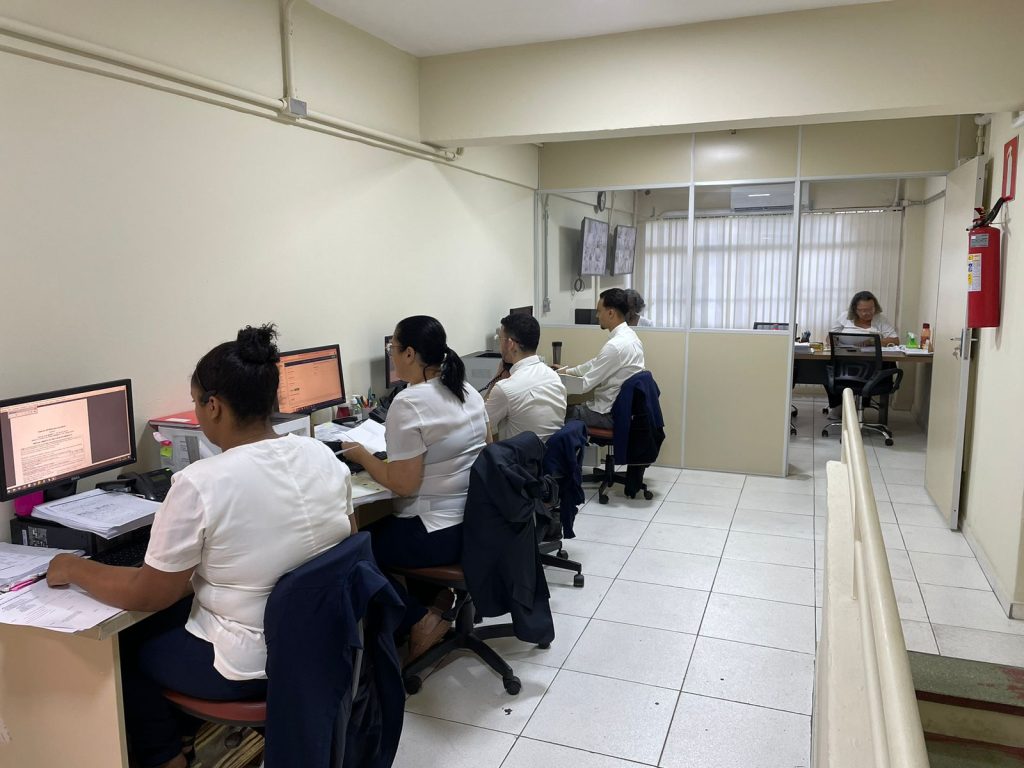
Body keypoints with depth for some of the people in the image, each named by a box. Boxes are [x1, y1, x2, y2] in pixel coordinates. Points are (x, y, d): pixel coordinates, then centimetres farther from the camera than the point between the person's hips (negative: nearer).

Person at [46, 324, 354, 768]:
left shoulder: (200, 484, -24)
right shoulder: (324, 457, -7)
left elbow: (148, 595, -13)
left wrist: (72, 570, 3)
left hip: (249, 666, -6)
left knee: (125, 644, 20)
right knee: (188, 603, 30)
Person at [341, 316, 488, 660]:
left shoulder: (408, 403, -21)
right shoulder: (468, 391, 4)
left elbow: (403, 485, -22)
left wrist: (363, 456, -5)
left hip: (441, 533, -9)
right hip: (477, 520, 9)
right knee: (383, 526, 30)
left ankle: (419, 619, 8)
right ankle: (434, 595, 21)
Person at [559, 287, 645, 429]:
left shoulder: (616, 345, -25)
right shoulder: (629, 335, 6)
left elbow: (586, 383, -19)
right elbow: (596, 363, 17)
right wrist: (568, 371, 19)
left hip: (612, 415, -9)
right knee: (572, 408, 21)